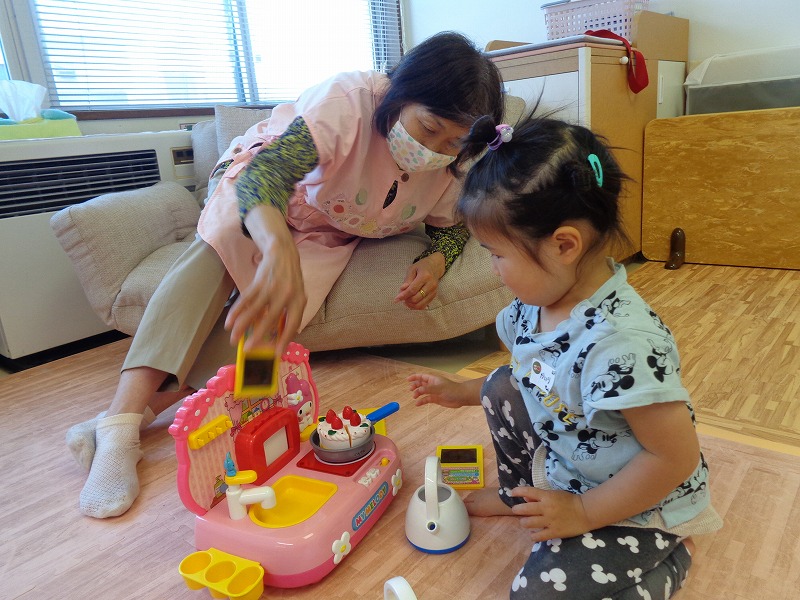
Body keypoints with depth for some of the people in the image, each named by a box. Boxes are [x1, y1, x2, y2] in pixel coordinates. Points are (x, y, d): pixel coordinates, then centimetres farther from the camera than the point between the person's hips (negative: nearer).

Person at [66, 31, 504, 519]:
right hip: (258, 190, -3)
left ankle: (140, 412, -23)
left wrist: (436, 261, -24)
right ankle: (123, 412, -35)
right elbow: (268, 170, -49)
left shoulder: (454, 164, -18)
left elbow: (452, 225, 0)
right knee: (220, 250, -34)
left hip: (325, 237, 3)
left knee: (264, 320, -24)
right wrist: (279, 253, -70)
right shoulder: (351, 99, -35)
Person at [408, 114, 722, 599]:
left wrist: (583, 513, -21)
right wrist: (462, 393, 11)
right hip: (563, 459, 8)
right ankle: (520, 490, 20)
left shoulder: (621, 342, -36)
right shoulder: (535, 304, -10)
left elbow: (676, 458, -29)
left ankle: (670, 556, 10)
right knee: (503, 385, -3)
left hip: (640, 504, -7)